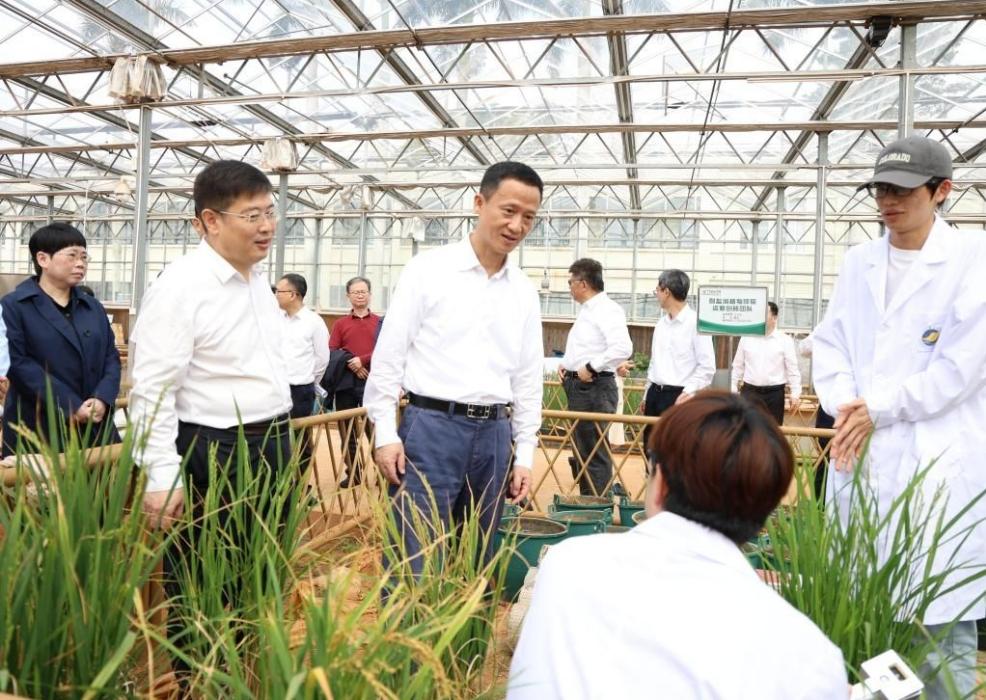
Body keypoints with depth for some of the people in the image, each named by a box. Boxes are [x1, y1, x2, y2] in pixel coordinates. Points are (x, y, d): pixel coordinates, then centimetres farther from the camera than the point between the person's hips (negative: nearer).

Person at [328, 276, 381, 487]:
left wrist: (363, 360, -14)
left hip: (372, 383, -2)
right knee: (346, 430, 7)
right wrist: (349, 363, -13)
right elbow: (331, 353, 2)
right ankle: (352, 472, 18)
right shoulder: (340, 324, 12)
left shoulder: (380, 323, 7)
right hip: (345, 383, 3)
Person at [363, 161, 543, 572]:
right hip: (431, 426, -4)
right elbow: (389, 355, -3)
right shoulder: (428, 269, -3)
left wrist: (524, 455, 11)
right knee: (416, 559, -1)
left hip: (494, 434, 5)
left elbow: (528, 377, 13)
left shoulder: (525, 292, 10)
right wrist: (385, 433, -6)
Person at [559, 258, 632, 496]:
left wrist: (591, 367, -22)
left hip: (595, 387, -10)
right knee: (581, 452, 16)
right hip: (578, 385, 10)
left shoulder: (607, 309, -13)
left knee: (595, 455, -6)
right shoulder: (586, 310, 17)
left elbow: (623, 348, -26)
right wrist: (566, 363, 11)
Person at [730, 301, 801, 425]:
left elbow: (793, 369, 0)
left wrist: (795, 394, -4)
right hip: (750, 391, 1)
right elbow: (737, 366, 9)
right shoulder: (746, 338, 4)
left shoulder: (784, 340, -1)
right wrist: (732, 390, 7)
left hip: (774, 393, -1)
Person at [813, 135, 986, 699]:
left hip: (939, 464, -4)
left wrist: (877, 410, -10)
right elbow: (829, 341, 8)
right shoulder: (858, 261, 12)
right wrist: (844, 407, -8)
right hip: (860, 455, 5)